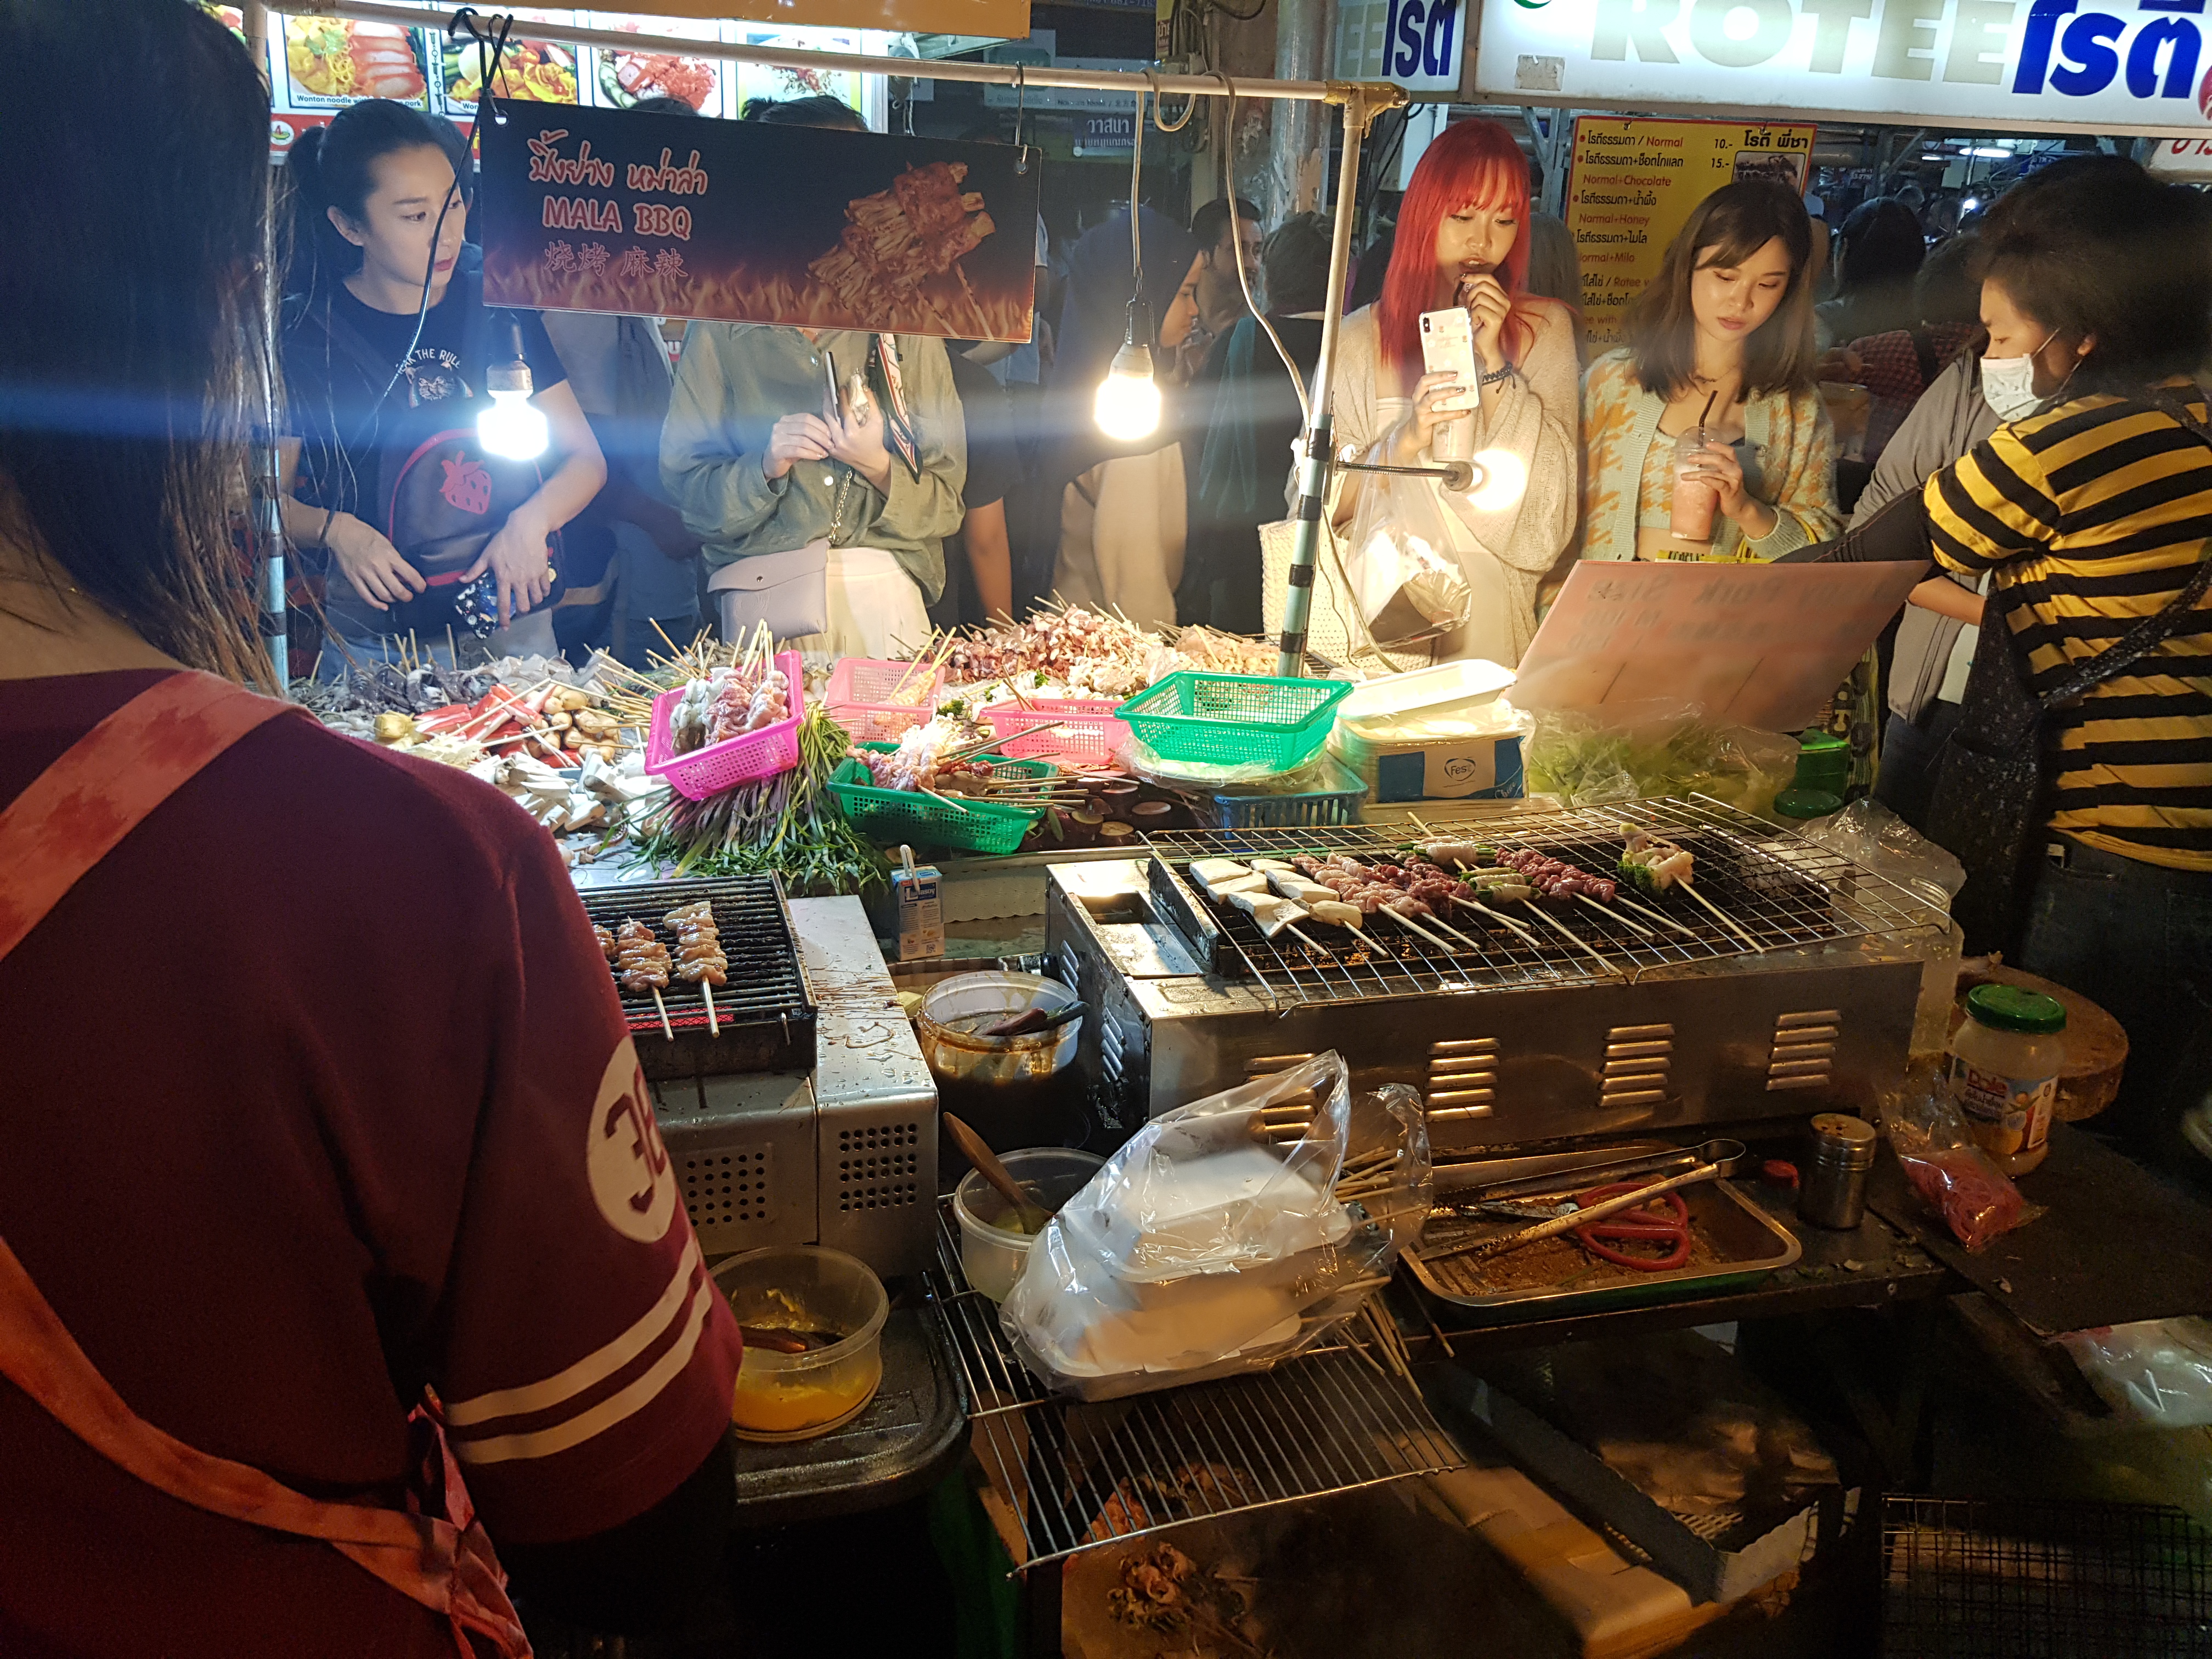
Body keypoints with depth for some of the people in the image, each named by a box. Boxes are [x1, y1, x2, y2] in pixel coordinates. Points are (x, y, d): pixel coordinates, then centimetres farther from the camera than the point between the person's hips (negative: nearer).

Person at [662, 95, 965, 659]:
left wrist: (878, 468, -13)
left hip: (884, 590, 1)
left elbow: (944, 508, 4)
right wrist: (766, 466, -13)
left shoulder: (905, 329, 8)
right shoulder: (721, 331, 5)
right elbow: (684, 487, 3)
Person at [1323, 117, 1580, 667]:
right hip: (1375, 615, 0)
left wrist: (1493, 363, -7)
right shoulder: (1360, 338, 6)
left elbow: (1546, 509, -1)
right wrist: (1403, 442, -16)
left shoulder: (1543, 329, 10)